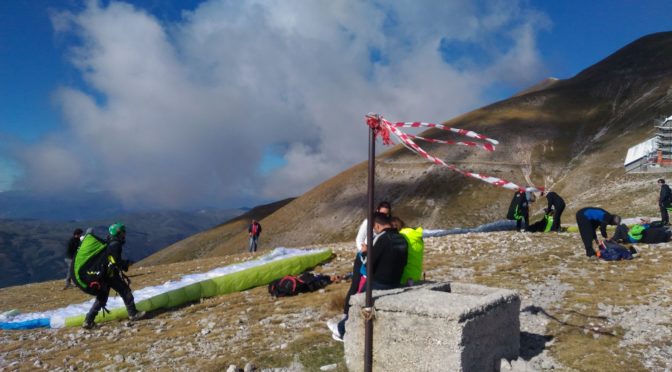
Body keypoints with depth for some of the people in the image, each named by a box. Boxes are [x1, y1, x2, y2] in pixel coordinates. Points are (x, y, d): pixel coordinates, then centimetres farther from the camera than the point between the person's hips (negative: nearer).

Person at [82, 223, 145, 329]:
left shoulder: (108, 244, 18)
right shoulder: (115, 244, -12)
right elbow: (117, 262, -19)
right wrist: (126, 263, -1)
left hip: (103, 275, 9)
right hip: (111, 275, -9)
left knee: (101, 298, 13)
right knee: (126, 292, 4)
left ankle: (88, 321, 10)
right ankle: (133, 314, 10)